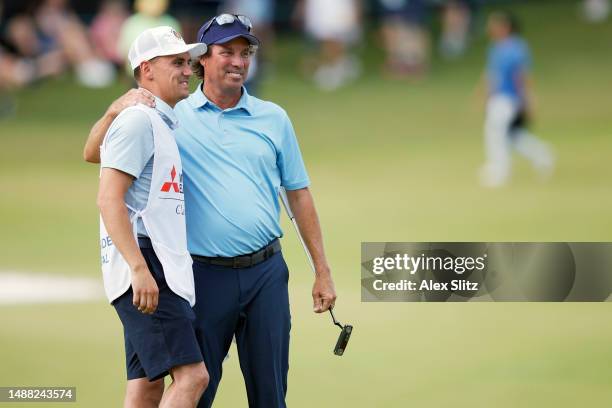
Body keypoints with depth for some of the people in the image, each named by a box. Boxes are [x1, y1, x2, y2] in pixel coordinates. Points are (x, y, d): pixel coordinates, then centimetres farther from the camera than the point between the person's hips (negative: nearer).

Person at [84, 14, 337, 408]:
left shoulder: (273, 118, 9)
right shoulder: (173, 118, 3)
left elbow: (299, 194, 12)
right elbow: (94, 153, 2)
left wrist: (323, 271, 9)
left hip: (267, 272, 2)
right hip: (206, 275, -2)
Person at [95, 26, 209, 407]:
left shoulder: (165, 125, 23)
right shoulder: (138, 121, -8)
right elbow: (109, 199, -17)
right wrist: (139, 268, -25)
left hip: (165, 270, 10)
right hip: (144, 265, -10)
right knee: (191, 375, -19)